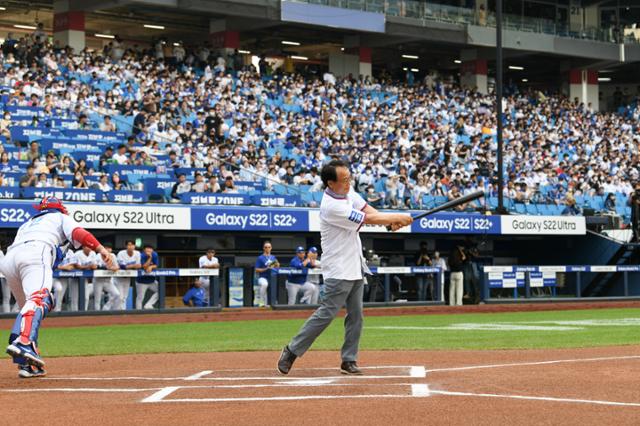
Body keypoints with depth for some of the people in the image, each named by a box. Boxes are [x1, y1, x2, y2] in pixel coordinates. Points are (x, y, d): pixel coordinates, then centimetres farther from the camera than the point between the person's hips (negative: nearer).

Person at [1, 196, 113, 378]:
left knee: (28, 307, 15)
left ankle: (26, 364, 1)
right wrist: (100, 249, -3)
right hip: (36, 252, -6)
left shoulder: (27, 223, 42)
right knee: (38, 300, -25)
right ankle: (23, 342, -53)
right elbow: (77, 233, 7)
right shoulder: (61, 217, 28)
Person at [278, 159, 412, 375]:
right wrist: (398, 217, -11)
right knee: (327, 313, -10)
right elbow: (368, 219, -20)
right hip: (339, 268, -9)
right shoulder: (332, 206, -24)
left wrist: (390, 221, -10)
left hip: (356, 266, 9)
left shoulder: (348, 191, 3)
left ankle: (349, 360, 13)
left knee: (356, 315, 8)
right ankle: (292, 351, -1)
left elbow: (367, 209, 8)